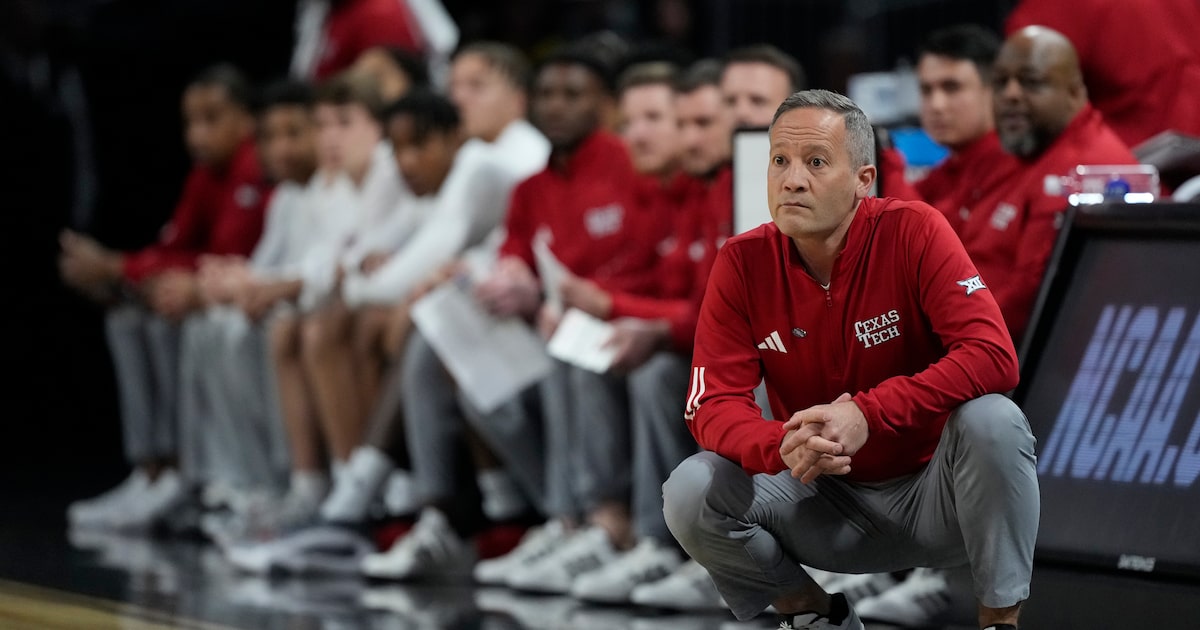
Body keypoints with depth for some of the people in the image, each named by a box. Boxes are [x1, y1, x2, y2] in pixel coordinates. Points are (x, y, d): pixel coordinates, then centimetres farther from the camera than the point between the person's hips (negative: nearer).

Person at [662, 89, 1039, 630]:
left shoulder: (913, 231, -15)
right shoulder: (742, 263, -7)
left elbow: (993, 356, -25)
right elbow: (713, 403, -12)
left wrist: (867, 415, -35)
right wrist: (782, 447, -35)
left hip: (930, 496, -2)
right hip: (825, 502, 2)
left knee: (993, 421, -32)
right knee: (690, 493, -21)